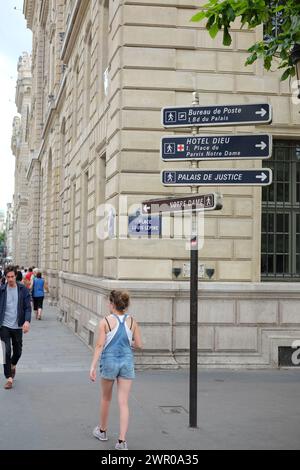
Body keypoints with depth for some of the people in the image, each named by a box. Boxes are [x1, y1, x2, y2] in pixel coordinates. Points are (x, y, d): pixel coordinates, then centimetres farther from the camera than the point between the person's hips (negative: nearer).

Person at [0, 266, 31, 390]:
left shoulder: (23, 290, -2)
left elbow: (28, 307, -5)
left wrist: (27, 321, -20)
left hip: (18, 326, 1)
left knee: (18, 351, 12)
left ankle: (13, 366, 44)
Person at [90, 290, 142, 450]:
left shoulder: (105, 321, -9)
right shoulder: (132, 321, 0)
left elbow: (100, 345, -12)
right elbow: (138, 345, 3)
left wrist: (93, 366, -11)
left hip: (109, 361, -2)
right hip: (127, 362, 2)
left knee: (106, 398, 20)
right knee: (124, 403, 2)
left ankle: (102, 430, 38)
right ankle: (122, 440, -4)